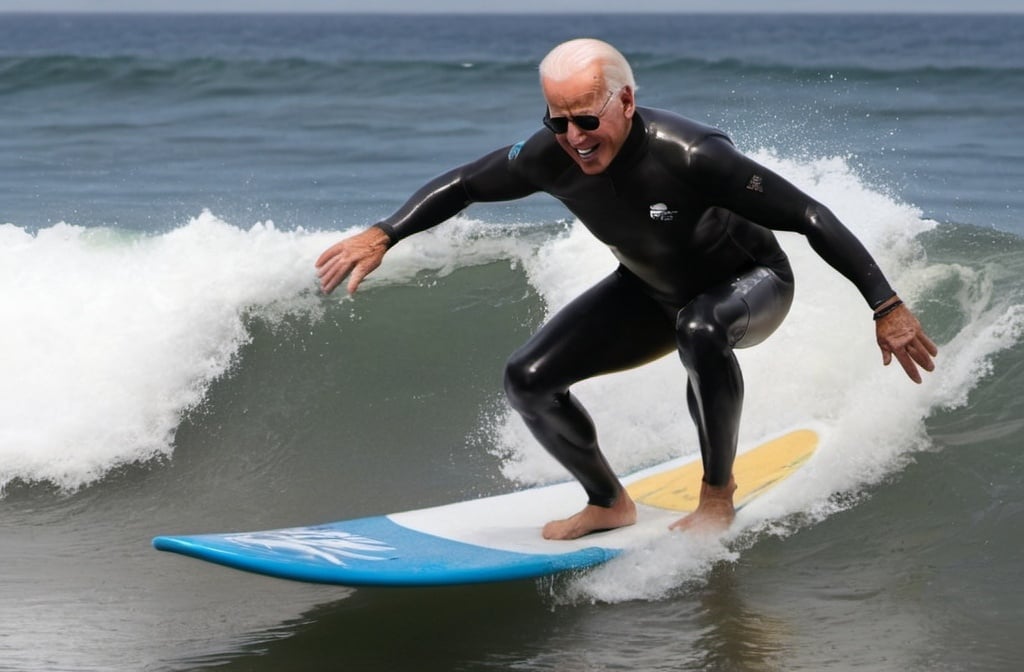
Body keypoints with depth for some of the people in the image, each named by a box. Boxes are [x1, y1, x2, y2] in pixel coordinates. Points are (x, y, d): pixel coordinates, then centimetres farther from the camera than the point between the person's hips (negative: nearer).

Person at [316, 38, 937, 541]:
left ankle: (718, 496, -19)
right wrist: (383, 236, -15)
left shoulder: (689, 156, -39)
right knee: (529, 380, -6)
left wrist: (887, 307, -35)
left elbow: (812, 218, -34)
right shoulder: (552, 158, -23)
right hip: (653, 292, 6)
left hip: (753, 282, -5)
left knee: (700, 328, -40)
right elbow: (464, 185, -4)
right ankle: (610, 503, 17)